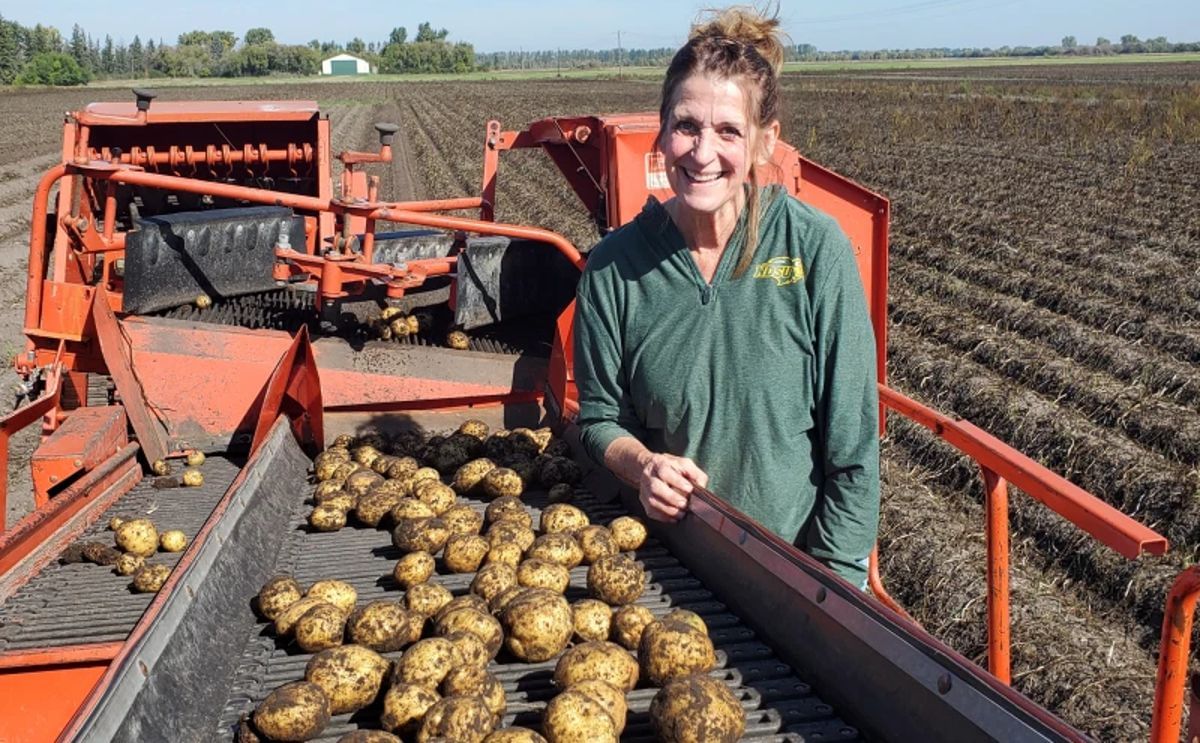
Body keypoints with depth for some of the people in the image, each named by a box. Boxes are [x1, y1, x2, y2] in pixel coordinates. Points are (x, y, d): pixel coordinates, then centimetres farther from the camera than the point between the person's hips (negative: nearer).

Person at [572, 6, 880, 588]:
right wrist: (642, 464, -19)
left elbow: (852, 442, -12)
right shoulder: (614, 266, -11)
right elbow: (599, 415, 1)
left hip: (797, 558, -1)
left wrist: (832, 584, -13)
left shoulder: (816, 250, -16)